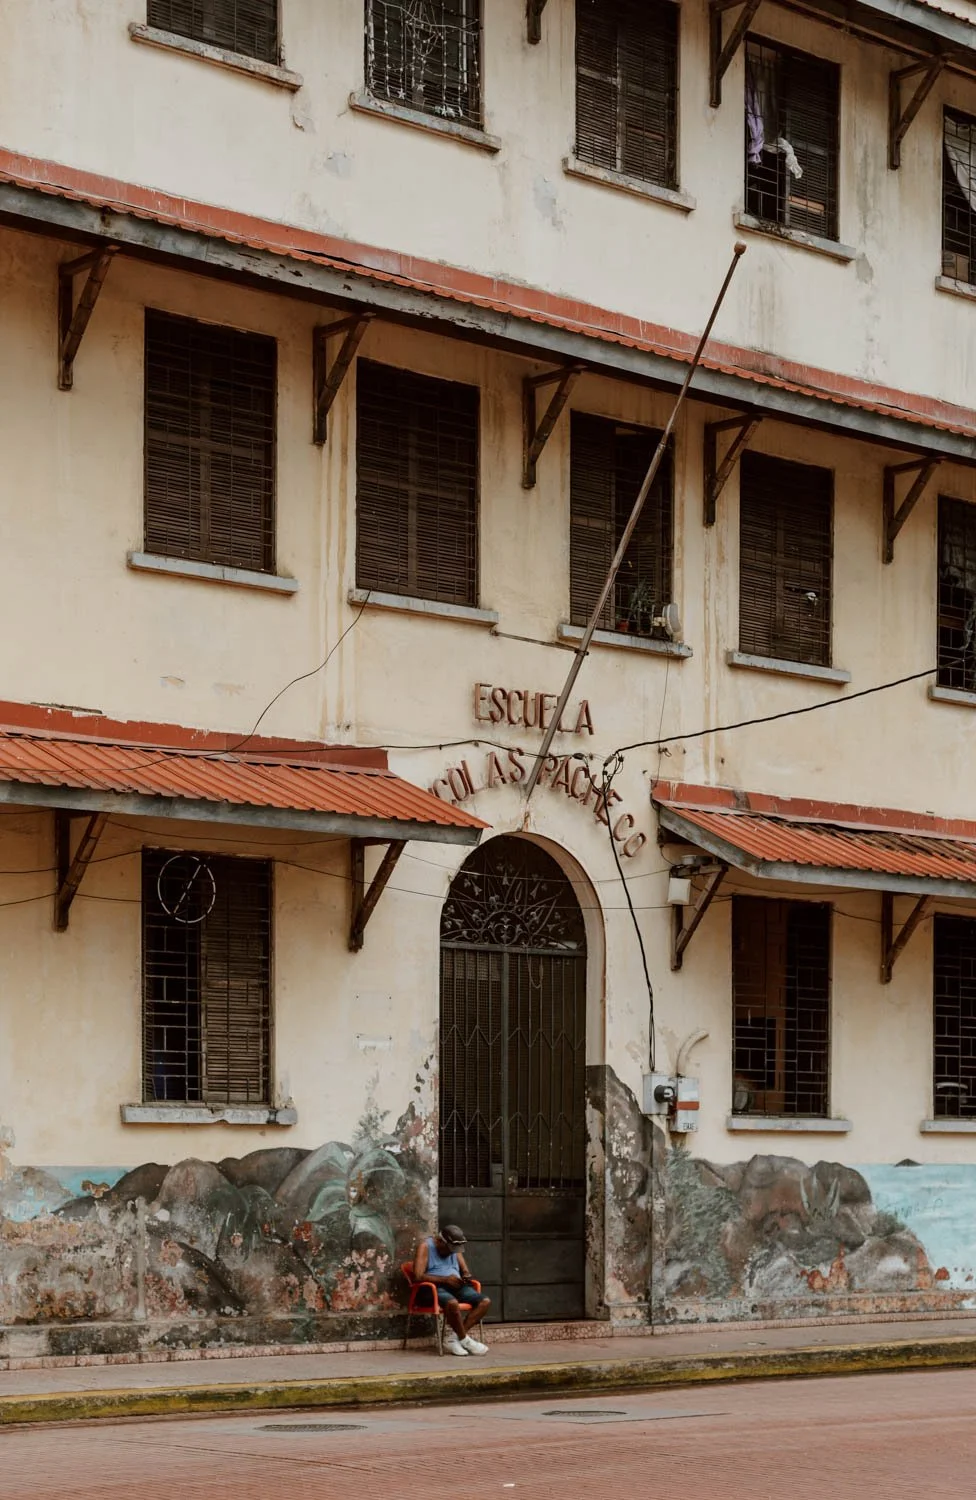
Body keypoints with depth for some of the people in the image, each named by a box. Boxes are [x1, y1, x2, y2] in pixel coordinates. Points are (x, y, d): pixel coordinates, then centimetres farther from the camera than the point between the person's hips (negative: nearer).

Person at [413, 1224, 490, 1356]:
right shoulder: (426, 1246, -5)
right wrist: (445, 1279, -22)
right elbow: (419, 1276, -16)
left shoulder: (455, 1248, 17)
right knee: (453, 1303, -39)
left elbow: (465, 1270, 21)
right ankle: (465, 1340, -18)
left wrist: (466, 1276, -6)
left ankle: (452, 1336, -22)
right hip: (435, 1287, -7)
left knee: (485, 1301, -15)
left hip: (455, 1286, 7)